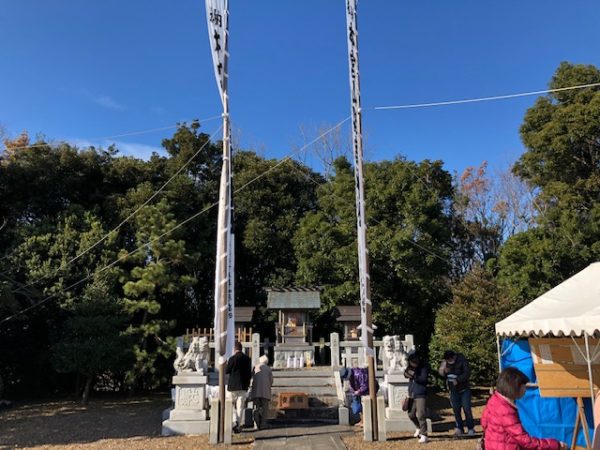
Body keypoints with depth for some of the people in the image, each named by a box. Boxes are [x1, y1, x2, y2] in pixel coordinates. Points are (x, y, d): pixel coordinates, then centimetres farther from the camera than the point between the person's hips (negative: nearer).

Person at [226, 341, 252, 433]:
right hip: (243, 385, 4)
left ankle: (235, 421, -6)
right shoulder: (247, 358, 2)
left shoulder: (232, 359, -13)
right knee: (240, 406, 9)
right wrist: (247, 383, 18)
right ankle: (238, 425, 9)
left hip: (233, 385, -3)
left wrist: (227, 364, 11)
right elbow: (250, 373, 7)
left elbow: (227, 371, -6)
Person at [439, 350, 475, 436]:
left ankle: (470, 429, 5)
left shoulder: (462, 361, -14)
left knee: (467, 409, -6)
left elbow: (467, 373, -20)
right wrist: (444, 371, -18)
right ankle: (459, 429, 14)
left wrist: (458, 380, -28)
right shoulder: (445, 362, -2)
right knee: (456, 410, 4)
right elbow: (441, 373, 5)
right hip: (453, 391, 4)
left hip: (464, 389, -3)